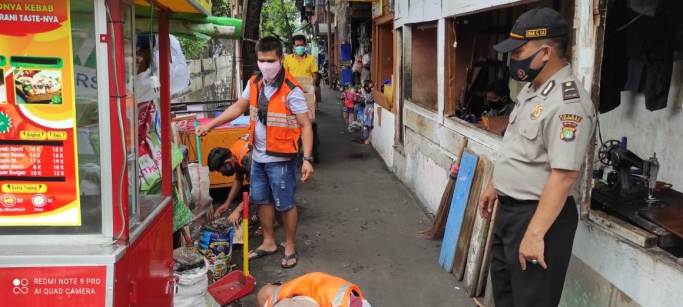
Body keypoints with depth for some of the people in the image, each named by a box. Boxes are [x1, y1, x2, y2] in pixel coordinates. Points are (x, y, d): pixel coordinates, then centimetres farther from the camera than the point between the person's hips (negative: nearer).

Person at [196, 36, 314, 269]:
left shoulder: (291, 90, -19)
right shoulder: (254, 83, 2)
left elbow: (305, 126, -18)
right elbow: (238, 107, 15)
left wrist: (307, 159, -25)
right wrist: (210, 125, 8)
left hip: (280, 159, -7)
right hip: (257, 156, 7)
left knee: (285, 204, 6)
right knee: (262, 200, 18)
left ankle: (290, 247, 24)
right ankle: (269, 242, 35)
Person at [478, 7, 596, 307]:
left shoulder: (568, 102, -25)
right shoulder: (532, 88, 7)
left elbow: (563, 176, -29)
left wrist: (535, 234, -30)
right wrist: (493, 186, 21)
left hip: (539, 214, -9)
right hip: (510, 208, 10)